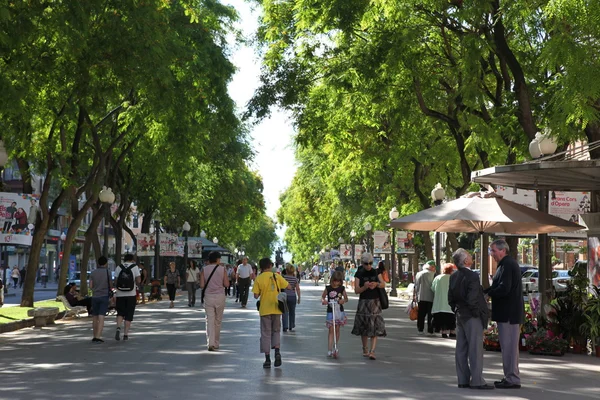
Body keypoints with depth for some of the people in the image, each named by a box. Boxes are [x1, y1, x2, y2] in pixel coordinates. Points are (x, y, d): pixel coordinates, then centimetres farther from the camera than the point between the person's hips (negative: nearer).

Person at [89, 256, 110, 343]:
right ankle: (98, 337, -16)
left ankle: (95, 336, 20)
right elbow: (110, 285, 1)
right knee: (101, 317, -7)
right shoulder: (107, 272, -4)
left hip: (95, 296, 3)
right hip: (104, 296, -3)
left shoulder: (93, 273, 2)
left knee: (95, 317, 14)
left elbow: (90, 286, 0)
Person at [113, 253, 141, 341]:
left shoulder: (118, 267, 3)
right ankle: (125, 334, 4)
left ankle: (118, 328, -11)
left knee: (120, 313, 14)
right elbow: (138, 281, -8)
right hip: (131, 294, -1)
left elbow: (115, 282, 0)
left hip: (120, 294, 2)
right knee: (129, 315, 7)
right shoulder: (135, 267, -2)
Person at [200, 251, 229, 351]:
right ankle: (216, 344, 20)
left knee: (209, 320, 0)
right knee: (218, 321, 12)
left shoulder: (204, 269, -1)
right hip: (219, 296, 0)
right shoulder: (222, 269, -3)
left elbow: (202, 285, -4)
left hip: (208, 296, 0)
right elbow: (226, 284, -4)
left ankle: (210, 343, -12)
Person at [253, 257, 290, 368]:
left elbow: (256, 296, -8)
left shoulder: (258, 279, -6)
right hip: (276, 309, 2)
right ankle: (277, 352, -5)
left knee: (266, 334, 6)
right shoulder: (276, 276, -2)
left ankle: (267, 359, 5)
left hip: (265, 309, -1)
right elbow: (288, 287, 1)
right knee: (276, 331, 16)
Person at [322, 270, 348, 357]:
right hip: (330, 311, -2)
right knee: (331, 331, -5)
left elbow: (346, 298, 6)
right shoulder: (328, 288, -2)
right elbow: (323, 297, 4)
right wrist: (323, 301, -19)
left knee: (337, 330, 9)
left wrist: (343, 300, -16)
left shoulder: (342, 288, 1)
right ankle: (329, 350, -8)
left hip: (339, 311, 2)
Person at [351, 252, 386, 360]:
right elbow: (356, 290, -7)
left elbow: (383, 284, 1)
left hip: (375, 302, 1)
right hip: (363, 302, -1)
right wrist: (365, 287, -26)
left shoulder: (376, 272, 5)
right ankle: (365, 349, 24)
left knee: (375, 327, -8)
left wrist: (376, 284, -20)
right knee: (364, 327, 6)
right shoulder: (359, 274, -2)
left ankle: (372, 351, -12)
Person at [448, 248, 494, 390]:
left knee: (461, 349, 11)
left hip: (460, 316, 8)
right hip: (472, 317, -8)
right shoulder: (472, 276, -19)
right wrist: (477, 313, -11)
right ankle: (477, 381, 0)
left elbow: (450, 298, 11)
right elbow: (472, 299, -24)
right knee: (475, 349, -3)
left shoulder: (453, 277, 6)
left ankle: (463, 379, 17)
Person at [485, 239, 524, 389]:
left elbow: (504, 288, -24)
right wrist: (487, 290, 4)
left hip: (509, 313, -11)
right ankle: (510, 377, 22)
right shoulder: (508, 263, 18)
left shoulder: (507, 265, -16)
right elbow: (501, 286, 18)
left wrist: (487, 292, -10)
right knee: (508, 346, 15)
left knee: (509, 346, -5)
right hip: (509, 313, 11)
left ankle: (512, 379, -1)